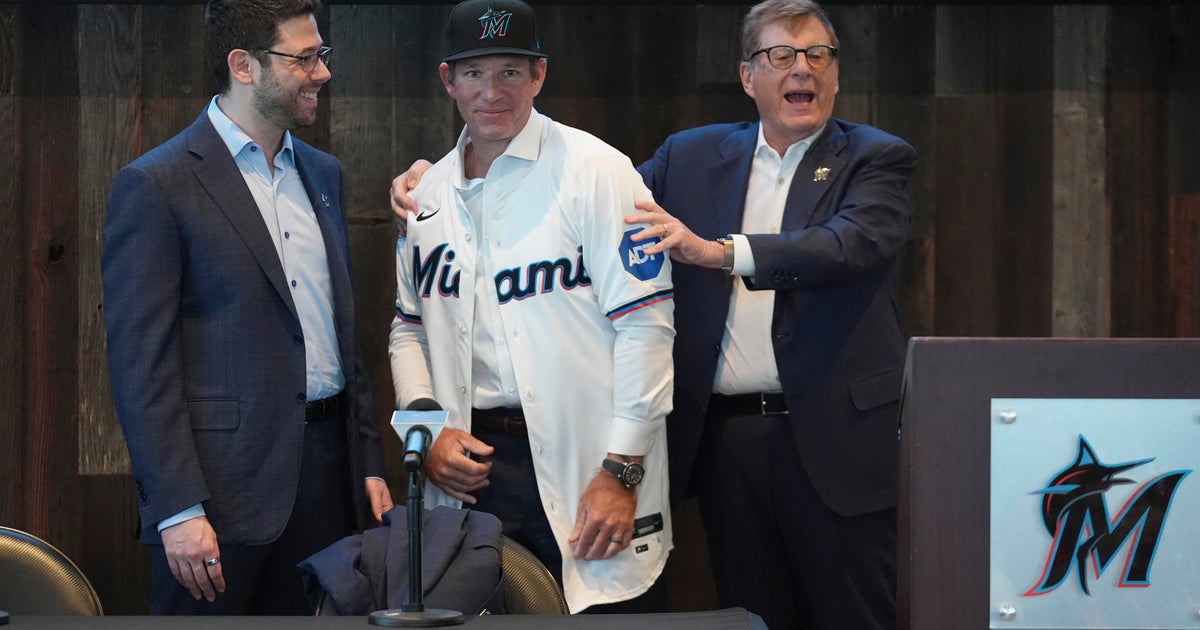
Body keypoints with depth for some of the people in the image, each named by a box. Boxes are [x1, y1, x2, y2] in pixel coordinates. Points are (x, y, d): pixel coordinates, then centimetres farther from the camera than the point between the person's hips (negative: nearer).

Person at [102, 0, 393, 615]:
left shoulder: (321, 173, 15)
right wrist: (177, 510, -17)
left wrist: (370, 462, 14)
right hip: (223, 481, -6)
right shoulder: (155, 185, -8)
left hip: (326, 470, 6)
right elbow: (140, 362, -12)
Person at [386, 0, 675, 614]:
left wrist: (621, 473, -15)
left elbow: (644, 324, -11)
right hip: (469, 465, 5)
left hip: (585, 465, -5)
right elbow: (409, 328, 21)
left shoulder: (596, 170, -6)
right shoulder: (429, 193, 12)